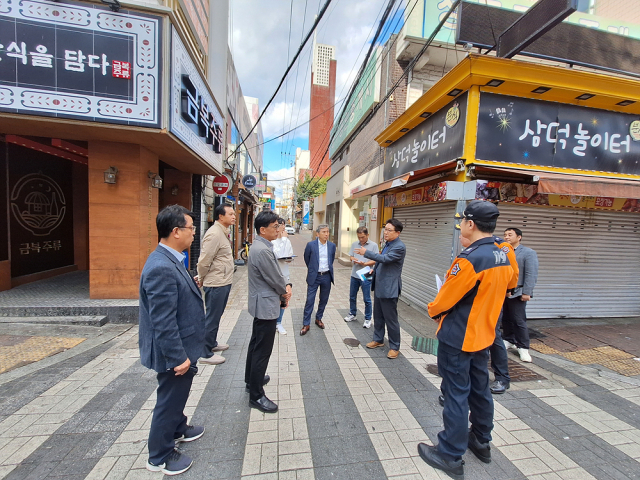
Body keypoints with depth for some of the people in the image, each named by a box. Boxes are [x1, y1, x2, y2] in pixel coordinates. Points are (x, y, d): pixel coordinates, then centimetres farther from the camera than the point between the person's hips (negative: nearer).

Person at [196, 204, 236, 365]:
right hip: (216, 283, -9)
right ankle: (206, 354, 19)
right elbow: (204, 261, -20)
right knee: (212, 318, 3)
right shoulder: (214, 234, -21)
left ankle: (212, 343, 40)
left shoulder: (223, 232, 11)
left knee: (216, 316, 22)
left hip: (224, 281, 10)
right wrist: (201, 279, -5)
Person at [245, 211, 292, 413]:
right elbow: (275, 279, -20)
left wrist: (286, 286, -1)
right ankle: (256, 395, 17)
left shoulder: (261, 246, 7)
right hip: (266, 305, -11)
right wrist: (285, 292, -2)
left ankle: (251, 379, 43)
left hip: (261, 304, 11)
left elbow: (276, 273, 12)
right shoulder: (262, 250, -25)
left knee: (256, 344, 24)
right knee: (262, 351, 2)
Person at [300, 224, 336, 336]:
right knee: (310, 300, -2)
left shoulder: (332, 245, 1)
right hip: (314, 276, -3)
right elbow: (306, 259, 7)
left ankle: (318, 318, 34)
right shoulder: (311, 245, -8)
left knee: (324, 300, 13)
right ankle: (306, 324, 9)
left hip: (327, 276, 3)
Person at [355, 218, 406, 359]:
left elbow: (385, 258, -29)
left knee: (391, 319, 4)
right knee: (378, 316, 19)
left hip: (389, 288, -9)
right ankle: (378, 339, 37)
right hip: (379, 286, 9)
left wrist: (366, 252, -26)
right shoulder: (387, 244, 11)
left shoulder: (399, 247, -18)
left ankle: (394, 347, 20)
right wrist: (375, 270, 12)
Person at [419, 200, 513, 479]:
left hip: (457, 338, -8)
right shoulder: (503, 257, 2)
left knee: (456, 394, 5)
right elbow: (491, 294, 11)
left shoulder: (470, 258, -25)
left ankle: (451, 456, 21)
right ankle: (481, 442, 41)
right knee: (479, 389, 22)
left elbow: (446, 298, -18)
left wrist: (432, 310, 1)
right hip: (483, 334, 8)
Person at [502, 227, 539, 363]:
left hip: (517, 293, -4)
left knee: (519, 321, 1)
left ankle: (523, 347, 14)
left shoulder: (528, 253, -2)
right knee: (506, 319, 12)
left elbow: (531, 275, -9)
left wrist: (526, 293, -15)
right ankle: (509, 341, 28)